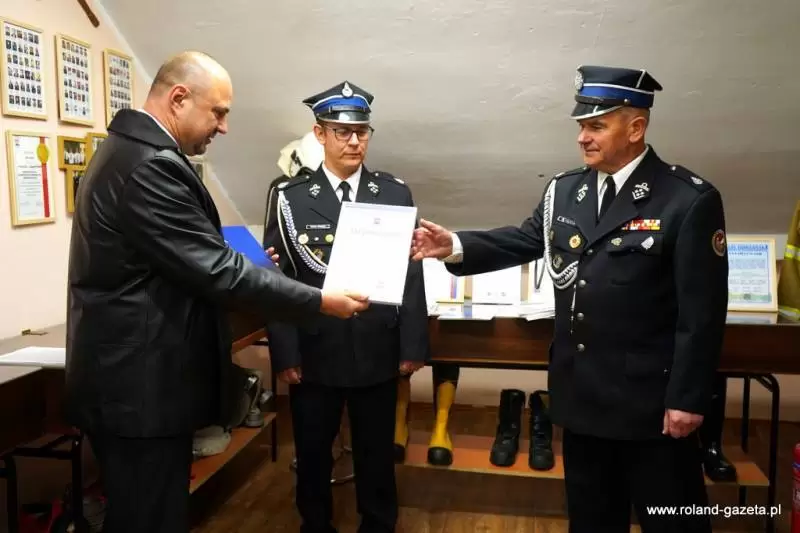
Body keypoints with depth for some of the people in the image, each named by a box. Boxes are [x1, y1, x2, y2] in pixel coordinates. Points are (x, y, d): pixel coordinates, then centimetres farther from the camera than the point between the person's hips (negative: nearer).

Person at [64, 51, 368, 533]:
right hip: (140, 384, -11)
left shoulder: (129, 149, 12)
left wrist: (246, 265, 14)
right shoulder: (150, 164, -22)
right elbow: (215, 271, -24)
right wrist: (321, 302, -18)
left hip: (130, 377, 11)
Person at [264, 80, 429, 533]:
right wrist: (285, 353, -7)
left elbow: (411, 272, 0)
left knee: (377, 455, 16)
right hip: (314, 352, 0)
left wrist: (413, 345, -2)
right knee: (313, 454, 16)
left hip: (379, 351, 1)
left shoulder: (396, 193, 2)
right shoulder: (291, 198, -2)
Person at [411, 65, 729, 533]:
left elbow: (703, 311, -14)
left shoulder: (690, 200, -13)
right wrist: (453, 246, -10)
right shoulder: (565, 190, 4)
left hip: (650, 398, -5)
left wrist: (687, 399, -15)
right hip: (582, 392, 5)